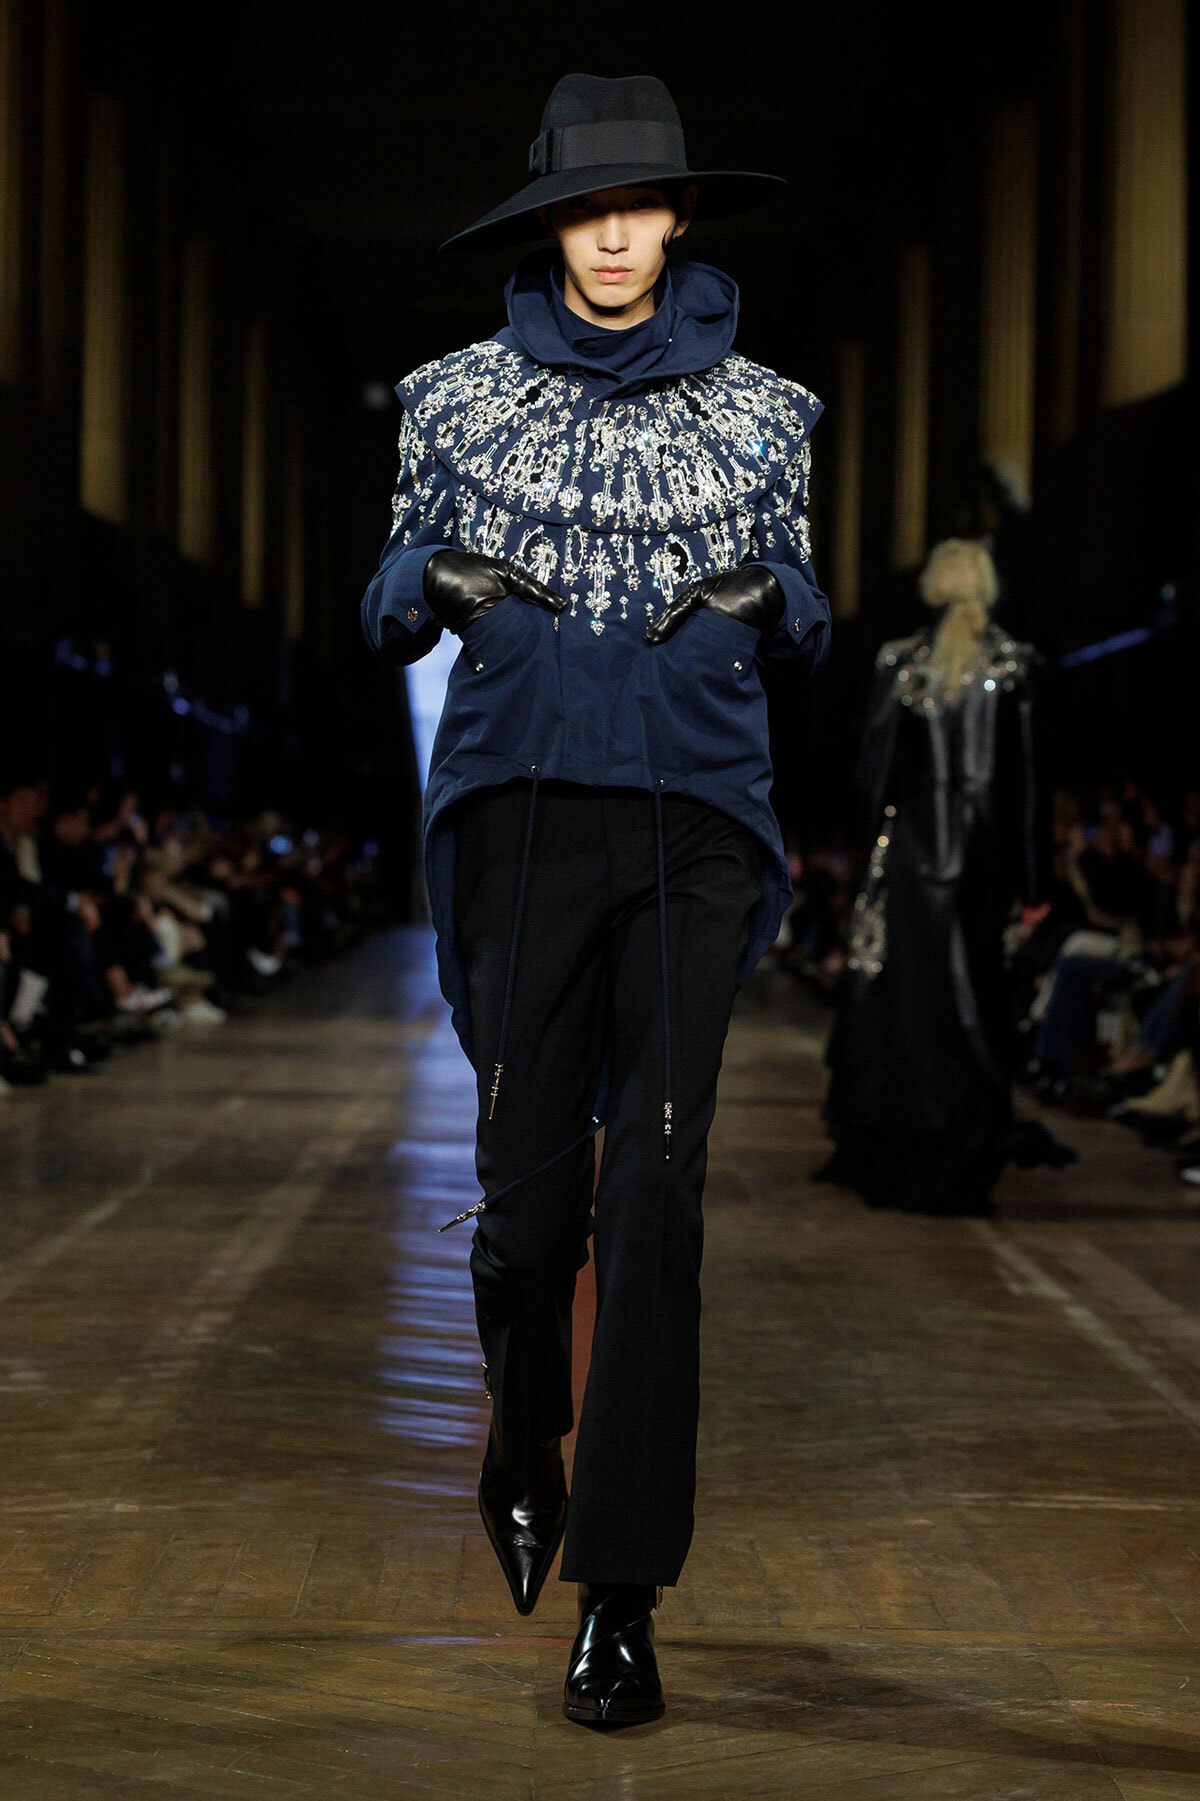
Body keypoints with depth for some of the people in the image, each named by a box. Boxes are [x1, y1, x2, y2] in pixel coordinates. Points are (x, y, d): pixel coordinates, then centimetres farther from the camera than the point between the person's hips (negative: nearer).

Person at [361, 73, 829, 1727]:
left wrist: (769, 597, -6)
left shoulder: (756, 409, 9)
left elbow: (807, 628, 16)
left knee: (657, 1190, -10)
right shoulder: (464, 398, 8)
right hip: (524, 812, 0)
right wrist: (437, 583, -8)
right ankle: (525, 1445, 34)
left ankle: (622, 1597, -5)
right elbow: (392, 613, 14)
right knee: (528, 1179, 0)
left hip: (694, 822, 0)